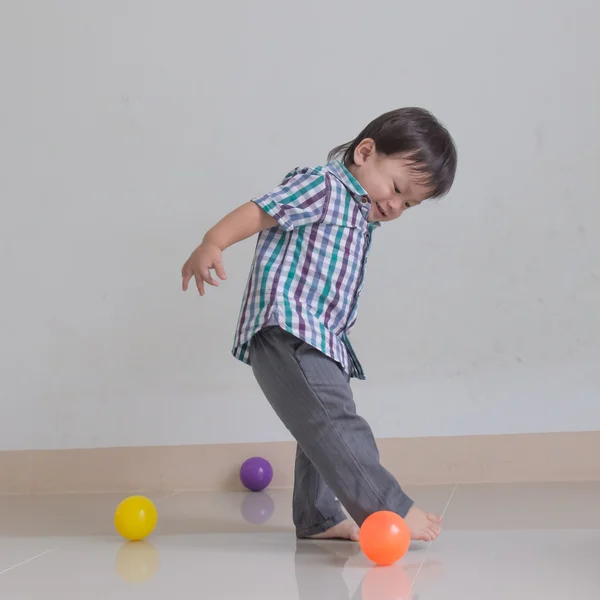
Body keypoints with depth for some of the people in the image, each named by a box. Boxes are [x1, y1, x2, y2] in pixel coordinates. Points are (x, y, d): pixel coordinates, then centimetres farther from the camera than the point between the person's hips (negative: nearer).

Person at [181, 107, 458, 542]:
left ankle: (318, 519, 30)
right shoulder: (321, 186, -7)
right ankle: (389, 511, -22)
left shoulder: (364, 217, 21)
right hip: (285, 331, -11)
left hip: (321, 342, 11)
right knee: (335, 421, -19)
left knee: (323, 431, 18)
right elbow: (258, 211, -19)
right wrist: (212, 245, -32)